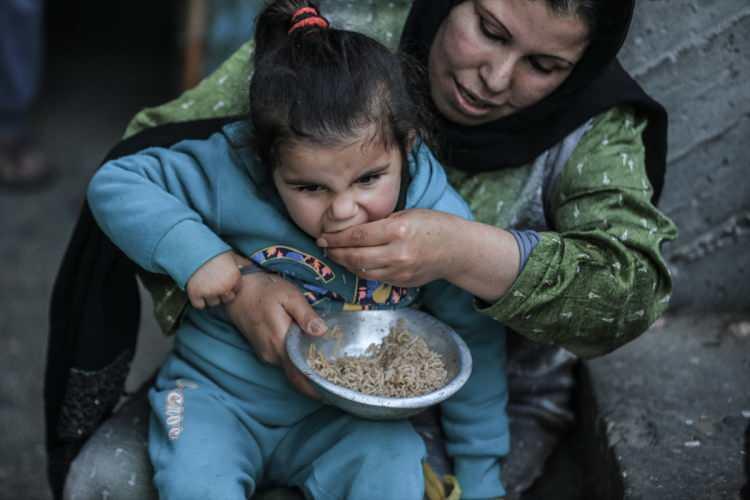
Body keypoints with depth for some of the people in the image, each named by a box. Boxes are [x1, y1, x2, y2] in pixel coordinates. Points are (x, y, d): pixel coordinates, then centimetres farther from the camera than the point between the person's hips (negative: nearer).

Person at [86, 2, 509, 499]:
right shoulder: (232, 170, -23)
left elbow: (474, 338, -7)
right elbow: (115, 184, -14)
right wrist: (196, 253, -29)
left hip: (344, 413, 0)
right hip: (217, 390, 0)